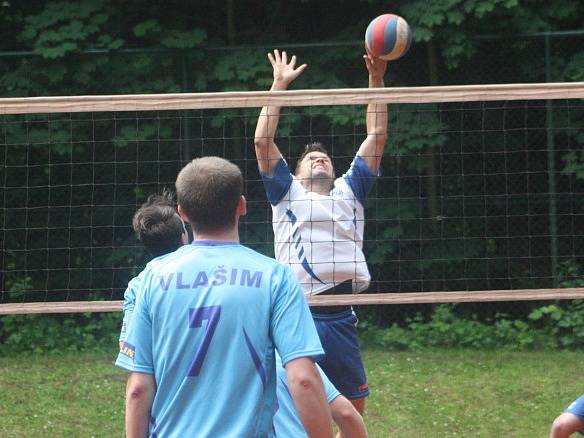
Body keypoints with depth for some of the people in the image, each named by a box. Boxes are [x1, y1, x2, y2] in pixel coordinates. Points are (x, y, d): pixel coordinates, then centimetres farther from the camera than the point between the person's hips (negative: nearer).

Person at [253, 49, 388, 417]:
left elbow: (377, 137, 17)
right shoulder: (287, 193, 15)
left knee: (353, 409, 8)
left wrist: (376, 79, 11)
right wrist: (280, 85, 7)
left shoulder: (350, 191, 20)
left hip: (341, 319, 3)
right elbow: (262, 142, 6)